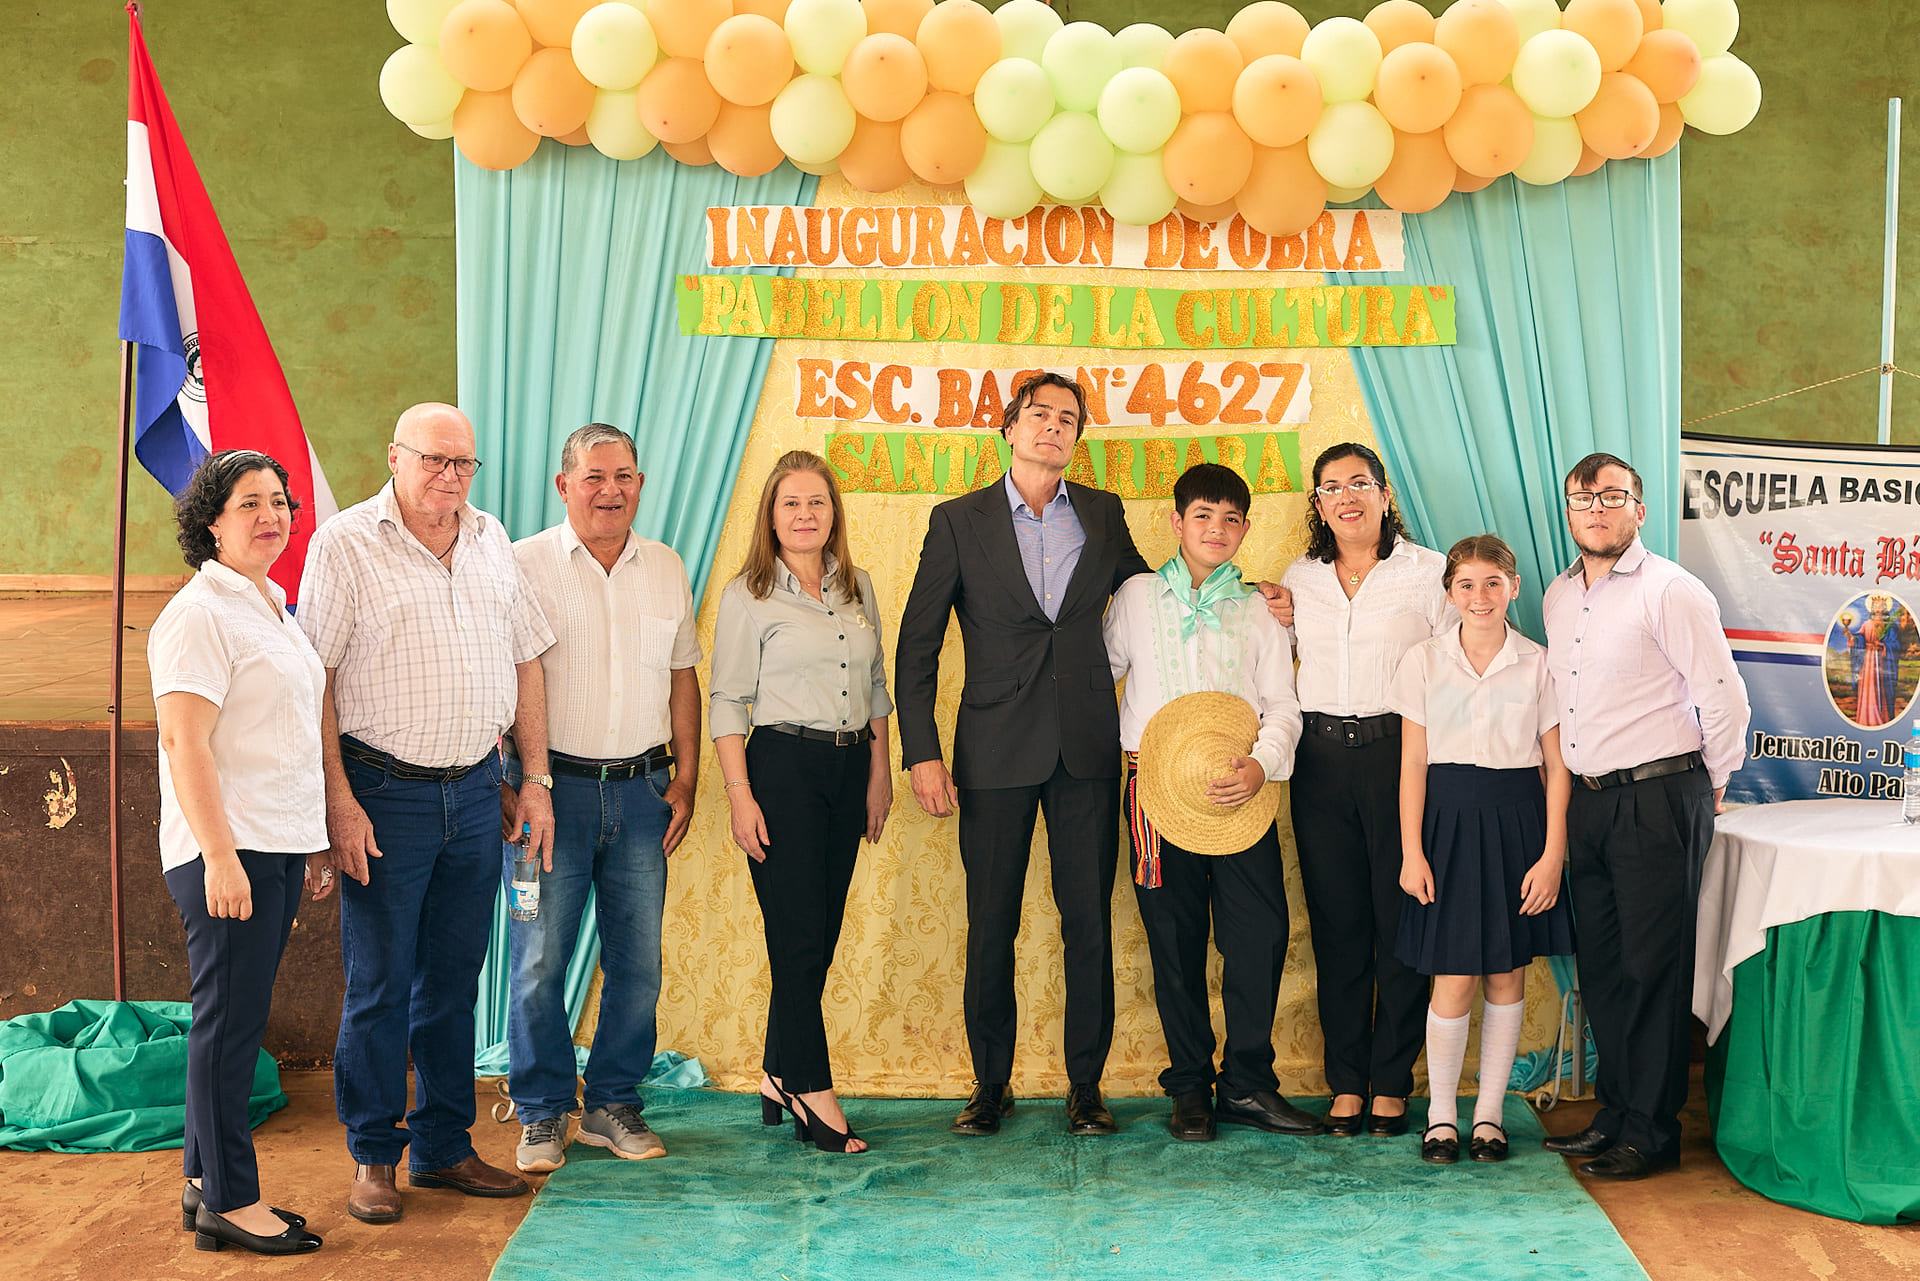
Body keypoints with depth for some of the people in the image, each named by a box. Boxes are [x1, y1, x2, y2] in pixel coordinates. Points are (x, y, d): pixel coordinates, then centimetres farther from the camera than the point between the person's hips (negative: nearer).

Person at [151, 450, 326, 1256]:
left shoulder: (271, 608, 17)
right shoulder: (198, 615, -11)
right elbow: (184, 742, -18)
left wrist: (313, 841, 21)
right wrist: (220, 855, -22)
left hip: (278, 845, 9)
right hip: (228, 849, -9)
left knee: (235, 1021, 13)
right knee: (229, 1023, -4)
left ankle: (205, 1184, 21)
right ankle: (228, 1203, 4)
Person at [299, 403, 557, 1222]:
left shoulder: (491, 542, 10)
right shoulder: (345, 543, -6)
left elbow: (526, 659, 15)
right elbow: (314, 679, -9)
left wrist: (535, 780, 10)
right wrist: (339, 801, -14)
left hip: (475, 790, 5)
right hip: (384, 792, -5)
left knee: (454, 978, 11)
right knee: (379, 984, 1)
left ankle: (443, 1147, 22)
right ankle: (372, 1158, 14)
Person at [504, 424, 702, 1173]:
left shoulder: (666, 569, 10)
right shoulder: (523, 566, -3)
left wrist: (685, 779, 9)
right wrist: (501, 789, -10)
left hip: (642, 790, 4)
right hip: (551, 784, -3)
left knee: (638, 959, 6)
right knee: (540, 959, 0)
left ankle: (613, 1105, 20)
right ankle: (541, 1113, 14)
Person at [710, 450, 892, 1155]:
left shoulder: (858, 587, 12)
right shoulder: (749, 596, -3)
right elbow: (728, 702, -5)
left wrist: (880, 773, 14)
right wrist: (740, 795, -11)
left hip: (850, 766, 5)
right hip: (782, 767, -5)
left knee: (819, 936, 7)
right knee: (799, 936, -5)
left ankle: (780, 1081, 19)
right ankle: (814, 1093, 2)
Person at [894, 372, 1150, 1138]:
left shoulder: (1103, 515, 10)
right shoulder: (959, 521, 3)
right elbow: (917, 645, 1)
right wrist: (921, 754, -7)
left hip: (1086, 752, 2)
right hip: (997, 751, -2)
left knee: (1090, 922, 2)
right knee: (990, 925, 4)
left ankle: (1086, 1086, 14)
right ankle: (990, 1085, 17)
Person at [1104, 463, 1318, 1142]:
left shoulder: (1258, 609, 10)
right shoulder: (1137, 596, 10)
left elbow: (1282, 704, 4)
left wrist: (1261, 763, -14)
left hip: (1238, 787, 0)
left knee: (1262, 931, -8)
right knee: (1175, 939, 2)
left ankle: (1247, 1084, 4)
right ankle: (1190, 1086, 13)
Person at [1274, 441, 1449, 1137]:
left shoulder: (1428, 571, 1)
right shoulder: (1299, 579, 12)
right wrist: (1271, 622, 5)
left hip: (1401, 752, -3)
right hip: (1321, 759, 3)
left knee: (1401, 921, -1)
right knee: (1336, 922, 5)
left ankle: (1392, 1084, 10)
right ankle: (1346, 1085, 13)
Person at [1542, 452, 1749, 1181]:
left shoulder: (1670, 591, -10)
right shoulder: (1559, 596, 13)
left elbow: (1723, 694, -11)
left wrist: (1709, 784, -1)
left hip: (1657, 800, -7)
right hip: (1587, 800, 7)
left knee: (1653, 969, -2)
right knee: (1600, 967, 11)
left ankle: (1651, 1133, 5)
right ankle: (1615, 1113, 22)